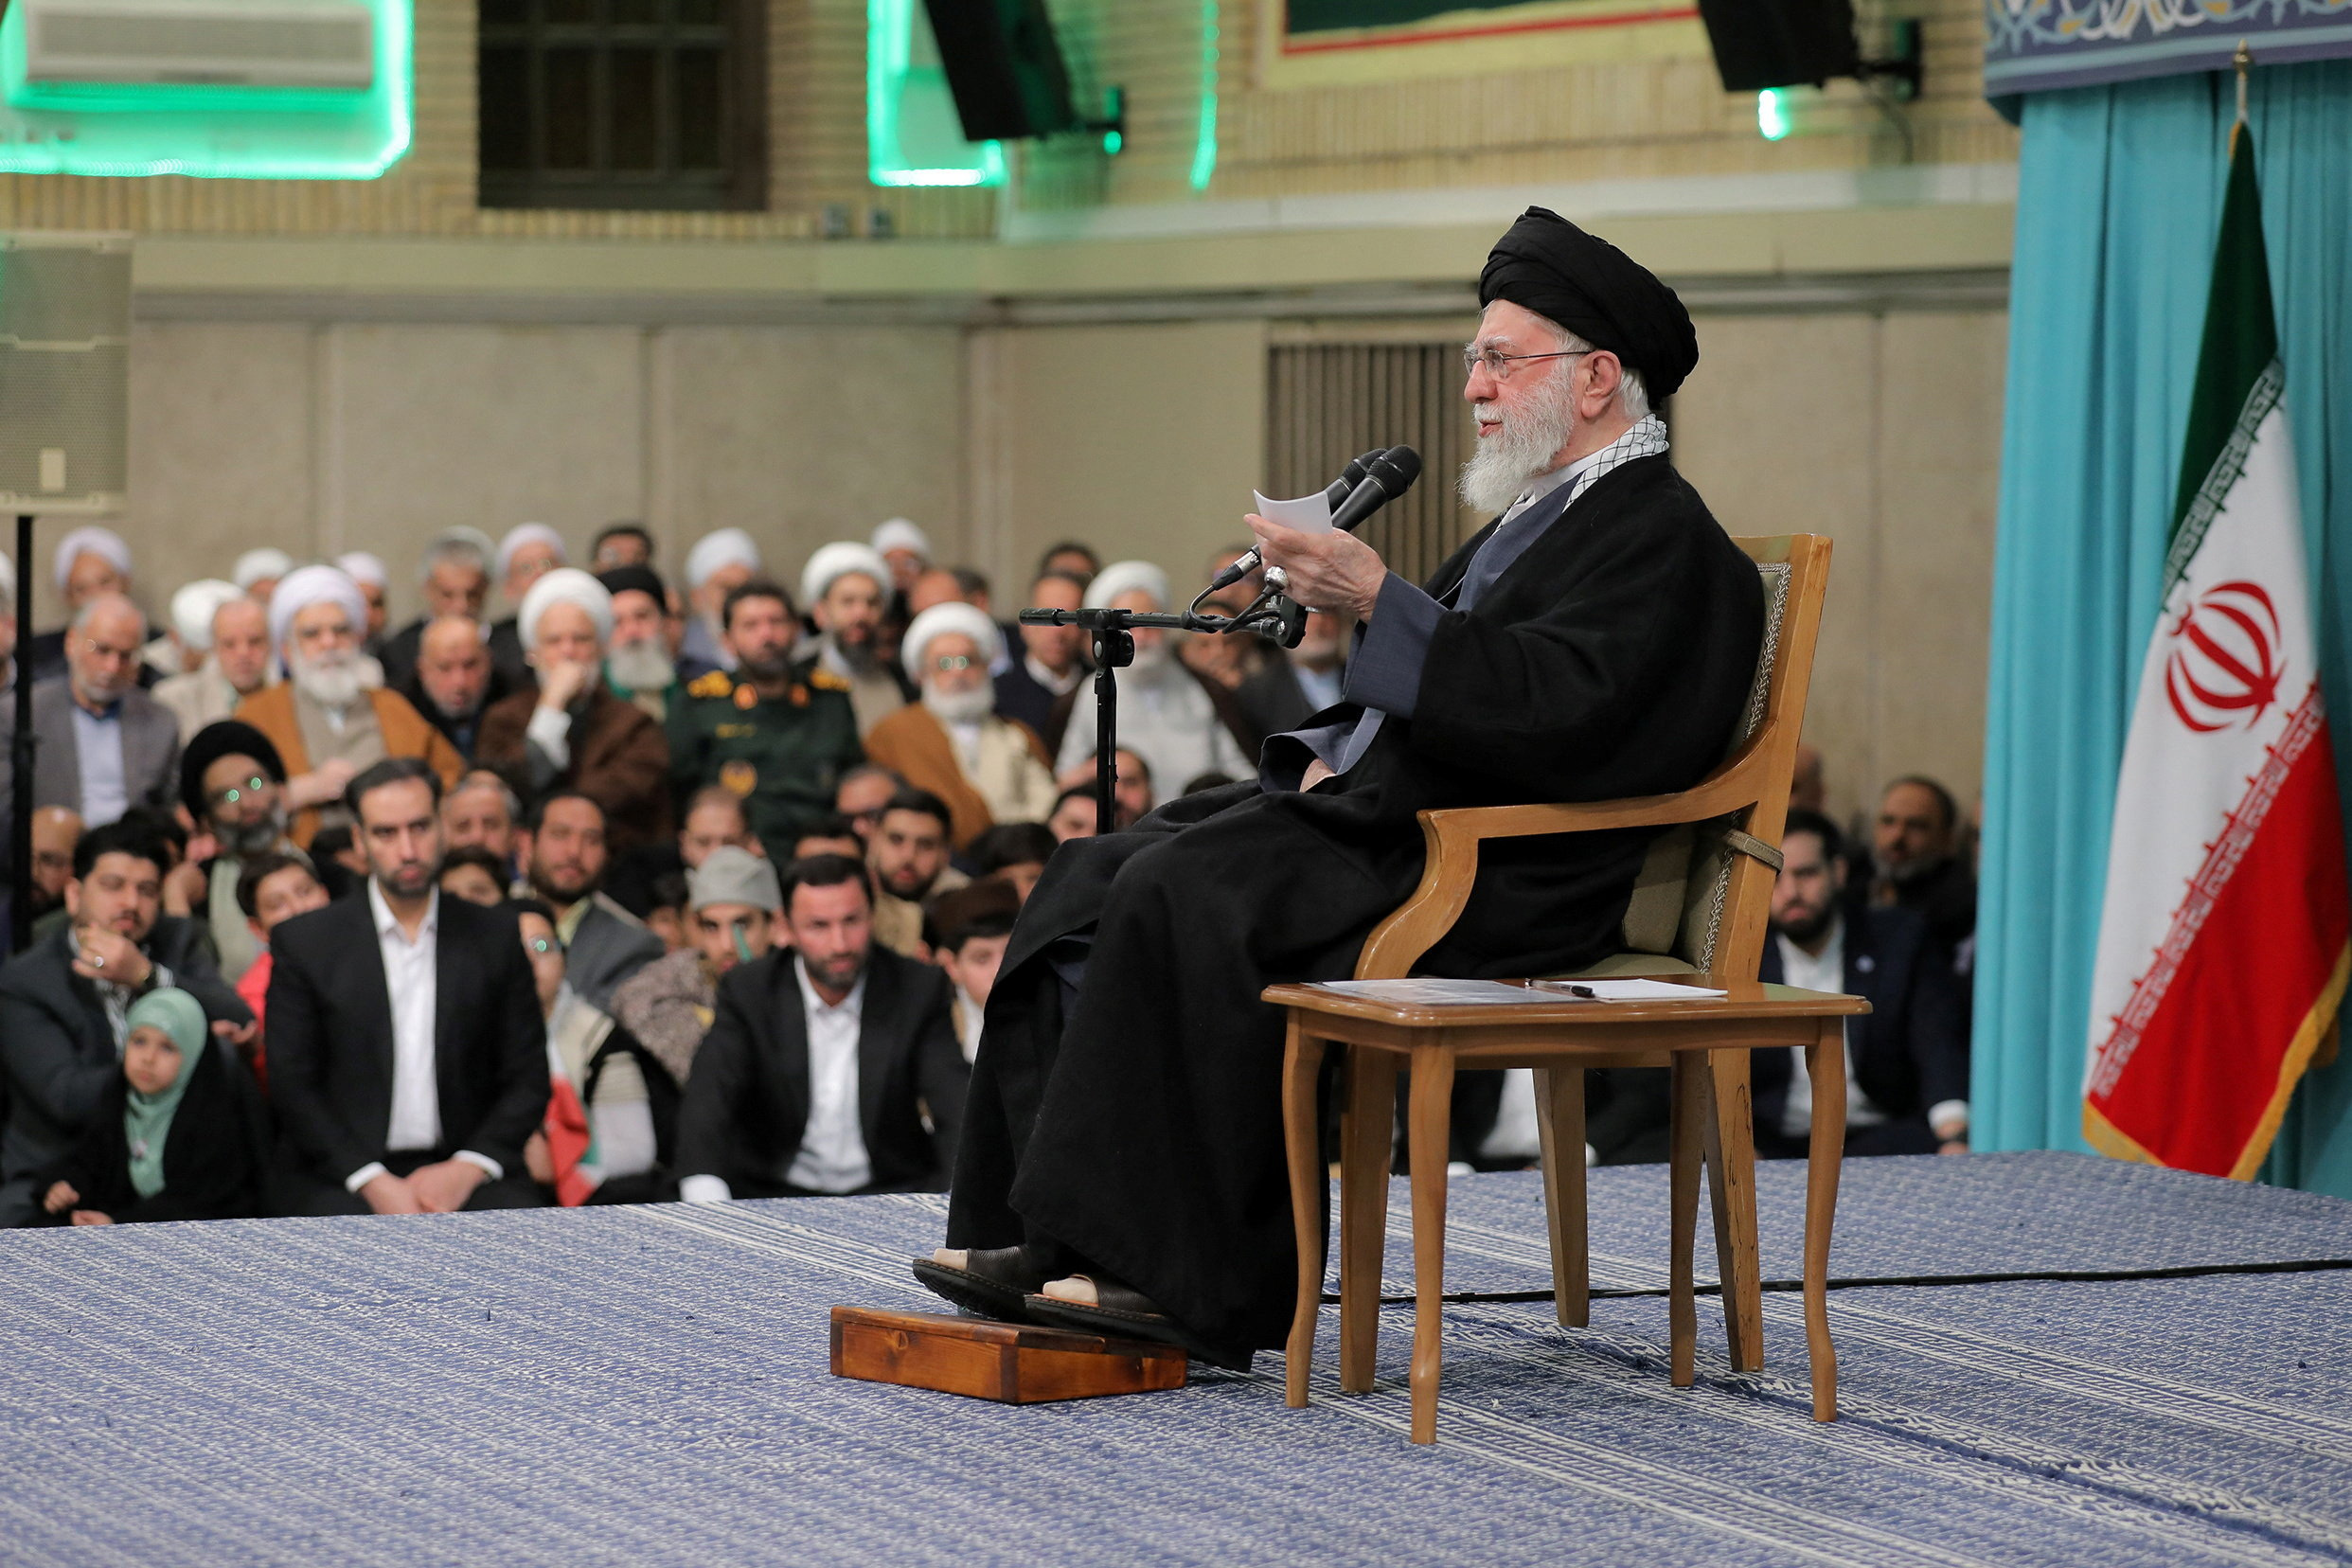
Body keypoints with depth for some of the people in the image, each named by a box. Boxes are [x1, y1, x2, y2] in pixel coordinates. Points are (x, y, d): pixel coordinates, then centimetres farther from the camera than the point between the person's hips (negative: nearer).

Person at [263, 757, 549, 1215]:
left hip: (461, 1173, 2)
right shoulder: (303, 942, 5)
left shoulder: (494, 937, 11)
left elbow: (528, 1078, 10)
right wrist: (373, 1182, -12)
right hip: (338, 1178, -2)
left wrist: (467, 1169, -7)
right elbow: (292, 1087, 1)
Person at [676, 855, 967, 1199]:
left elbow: (956, 1106, -8)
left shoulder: (918, 990, -1)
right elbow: (707, 1103, -15)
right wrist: (707, 1204, -35)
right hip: (771, 1193, 0)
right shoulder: (747, 992, -3)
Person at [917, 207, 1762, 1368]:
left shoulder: (1662, 542, -9)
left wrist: (1379, 602, -24)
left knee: (1189, 894, -27)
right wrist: (1339, 749, 8)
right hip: (1385, 812, 11)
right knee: (1095, 876, -2)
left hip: (1485, 876, -10)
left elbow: (1552, 717, -24)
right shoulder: (1541, 518, 23)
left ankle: (1181, 1277, -24)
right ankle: (1044, 1235, -9)